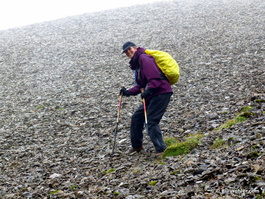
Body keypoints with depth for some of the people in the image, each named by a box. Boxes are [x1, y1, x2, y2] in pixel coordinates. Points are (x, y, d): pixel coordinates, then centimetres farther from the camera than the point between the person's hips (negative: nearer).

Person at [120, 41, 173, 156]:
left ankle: (161, 149, -13)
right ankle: (136, 146, 26)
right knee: (136, 117, 15)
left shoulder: (143, 58, -9)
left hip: (161, 93, -11)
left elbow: (155, 77, -21)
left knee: (151, 121, -14)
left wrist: (149, 90, -28)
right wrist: (128, 92, 11)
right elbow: (140, 85, 23)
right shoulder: (137, 64, 21)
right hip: (153, 95, 11)